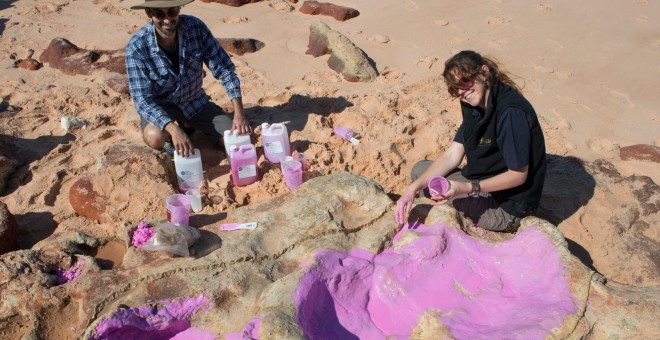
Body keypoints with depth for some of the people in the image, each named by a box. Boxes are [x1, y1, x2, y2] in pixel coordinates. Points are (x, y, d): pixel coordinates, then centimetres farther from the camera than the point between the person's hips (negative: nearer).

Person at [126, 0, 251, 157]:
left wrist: (239, 113, -26)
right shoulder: (136, 47, -26)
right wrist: (173, 129, -43)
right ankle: (178, 126, 3)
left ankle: (188, 124, 17)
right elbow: (142, 100, -26)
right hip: (161, 106, -3)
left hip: (196, 101, 3)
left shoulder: (196, 27, -19)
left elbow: (224, 69, -15)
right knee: (155, 137, -35)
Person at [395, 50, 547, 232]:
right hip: (483, 183, 9)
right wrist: (413, 188, -16)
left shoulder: (512, 112, -25)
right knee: (420, 170, 6)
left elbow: (519, 175, -24)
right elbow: (451, 156, -3)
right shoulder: (475, 107, 2)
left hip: (507, 206, -9)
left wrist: (468, 188, -32)